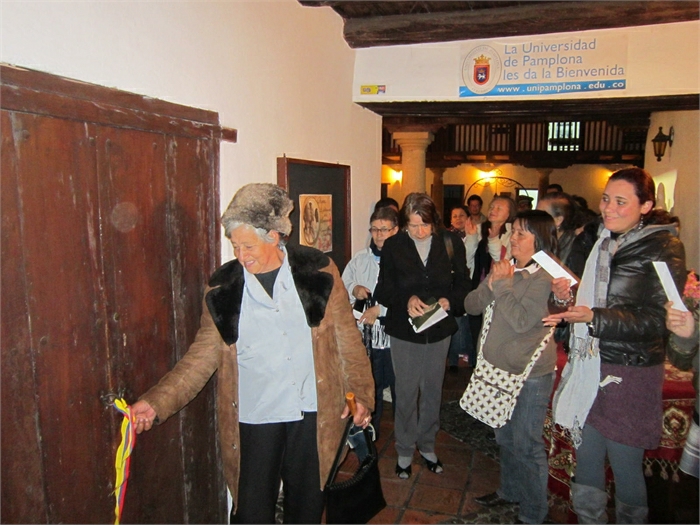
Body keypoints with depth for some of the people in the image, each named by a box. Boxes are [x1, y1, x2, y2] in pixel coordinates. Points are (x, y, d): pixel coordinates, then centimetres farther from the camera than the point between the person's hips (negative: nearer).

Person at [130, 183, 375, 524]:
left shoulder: (318, 271, -4)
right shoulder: (223, 287, -2)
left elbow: (346, 336, 1)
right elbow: (204, 353, -2)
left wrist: (360, 392, -2)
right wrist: (157, 402, -12)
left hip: (312, 413, 0)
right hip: (253, 419, 0)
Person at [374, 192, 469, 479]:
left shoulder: (451, 243, -5)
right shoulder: (393, 246, -8)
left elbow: (461, 284, -1)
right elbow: (383, 291, -7)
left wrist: (449, 301, -21)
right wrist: (406, 300, -26)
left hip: (439, 329, 2)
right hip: (404, 330, -2)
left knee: (432, 391, 17)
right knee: (406, 393, 8)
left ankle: (427, 445, 37)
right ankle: (405, 450, 28)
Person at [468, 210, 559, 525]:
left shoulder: (547, 277, -15)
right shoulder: (505, 268, 4)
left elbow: (522, 320, -25)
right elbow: (471, 305, 1)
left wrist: (502, 285, -18)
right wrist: (491, 285, -16)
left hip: (530, 373, -7)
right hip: (500, 367, 7)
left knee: (526, 445, 5)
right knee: (505, 437, 22)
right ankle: (510, 491, 42)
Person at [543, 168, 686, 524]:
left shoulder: (664, 247, -9)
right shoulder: (603, 241, 11)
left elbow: (656, 320, -16)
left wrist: (594, 317, -27)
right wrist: (567, 295, 0)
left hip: (629, 374, -6)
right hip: (589, 367, 6)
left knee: (625, 466, 6)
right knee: (586, 459, 13)